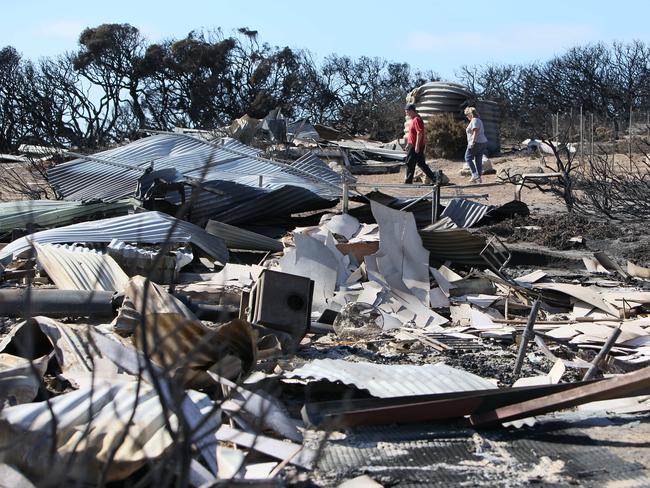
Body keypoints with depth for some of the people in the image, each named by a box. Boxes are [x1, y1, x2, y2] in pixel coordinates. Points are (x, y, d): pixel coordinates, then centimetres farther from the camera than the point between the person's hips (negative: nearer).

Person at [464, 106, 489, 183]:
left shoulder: (474, 120, -12)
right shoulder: (479, 120, 19)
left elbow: (476, 132, -22)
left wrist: (473, 142, -25)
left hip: (476, 143, -10)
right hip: (483, 142, 10)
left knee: (468, 158, 1)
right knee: (479, 160, 9)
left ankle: (475, 174, -6)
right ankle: (478, 177, 8)